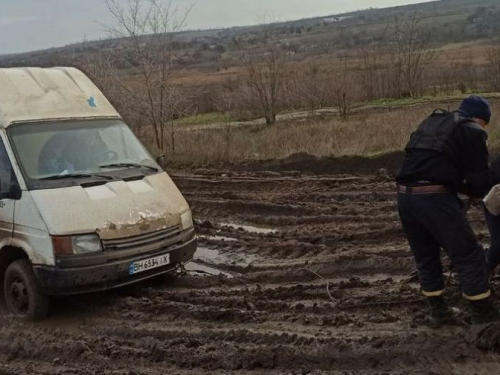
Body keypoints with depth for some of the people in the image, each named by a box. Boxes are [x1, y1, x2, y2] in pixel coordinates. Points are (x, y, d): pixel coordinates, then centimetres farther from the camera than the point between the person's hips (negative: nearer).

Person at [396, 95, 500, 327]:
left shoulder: (431, 122, 26)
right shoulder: (472, 131, 4)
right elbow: (480, 178, 1)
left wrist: (462, 185, 29)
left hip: (405, 195, 7)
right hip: (435, 197, -7)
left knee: (425, 257, 20)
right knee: (468, 255, 7)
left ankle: (438, 311, 29)